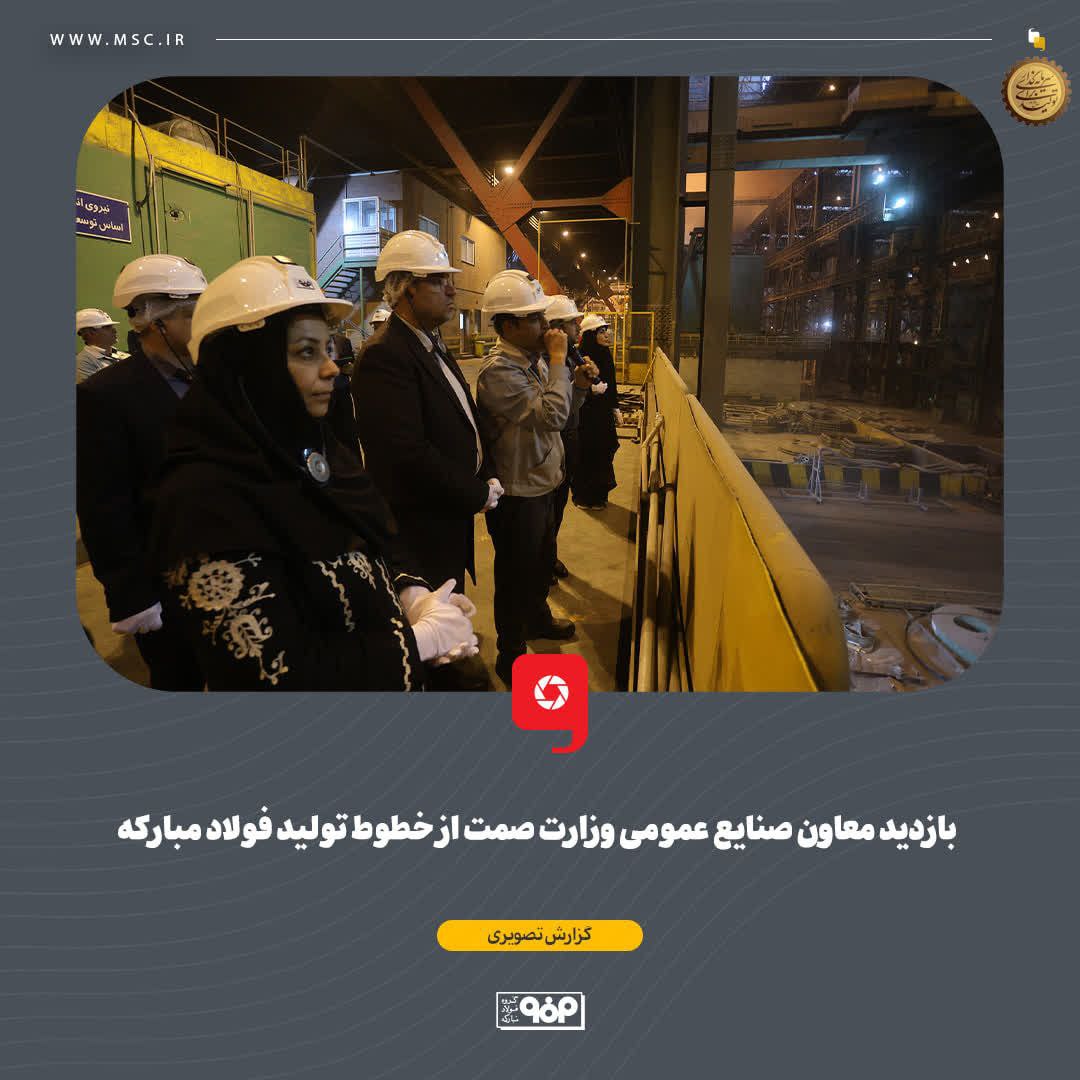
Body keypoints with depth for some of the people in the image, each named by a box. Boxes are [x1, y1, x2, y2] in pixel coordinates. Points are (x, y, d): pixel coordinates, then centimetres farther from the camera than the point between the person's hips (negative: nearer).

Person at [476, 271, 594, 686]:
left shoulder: (535, 359, 4)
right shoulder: (498, 370, -23)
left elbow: (556, 414, 15)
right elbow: (551, 416, -31)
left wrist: (578, 383, -1)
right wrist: (559, 360, -21)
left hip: (540, 484, 9)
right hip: (516, 493, -9)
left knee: (540, 561, 26)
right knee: (516, 573, 6)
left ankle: (538, 617, 50)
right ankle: (511, 653, 24)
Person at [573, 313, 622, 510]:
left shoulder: (606, 353, 6)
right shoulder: (580, 356, -17)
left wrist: (615, 408, 14)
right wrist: (592, 389, -24)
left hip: (604, 412, 8)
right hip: (586, 413, -7)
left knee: (604, 452, 13)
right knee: (586, 456, 2)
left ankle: (599, 494, 28)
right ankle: (583, 497, 17)